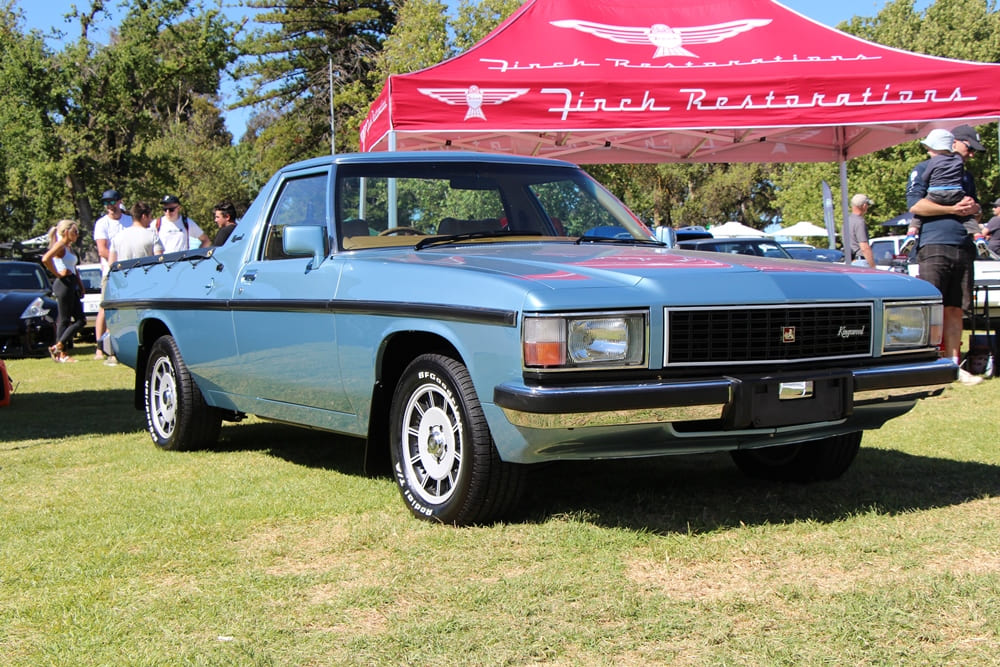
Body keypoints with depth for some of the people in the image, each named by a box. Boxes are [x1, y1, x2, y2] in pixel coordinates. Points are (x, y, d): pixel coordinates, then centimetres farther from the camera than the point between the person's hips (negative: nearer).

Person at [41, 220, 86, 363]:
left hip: (72, 286, 9)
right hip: (64, 284, -9)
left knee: (81, 320, 5)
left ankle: (59, 346, 7)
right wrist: (58, 274, -17)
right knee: (64, 320, -5)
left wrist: (80, 285, 19)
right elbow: (46, 259, -27)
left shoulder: (69, 247, 19)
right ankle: (60, 353, 0)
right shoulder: (60, 245, -9)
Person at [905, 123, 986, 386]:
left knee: (955, 310, 6)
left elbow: (975, 212, 29)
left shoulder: (966, 176, 25)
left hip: (963, 248, 6)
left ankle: (953, 364, 9)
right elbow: (915, 205, -9)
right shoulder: (924, 169, 4)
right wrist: (955, 209, -10)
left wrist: (974, 209, 5)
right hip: (934, 245, -6)